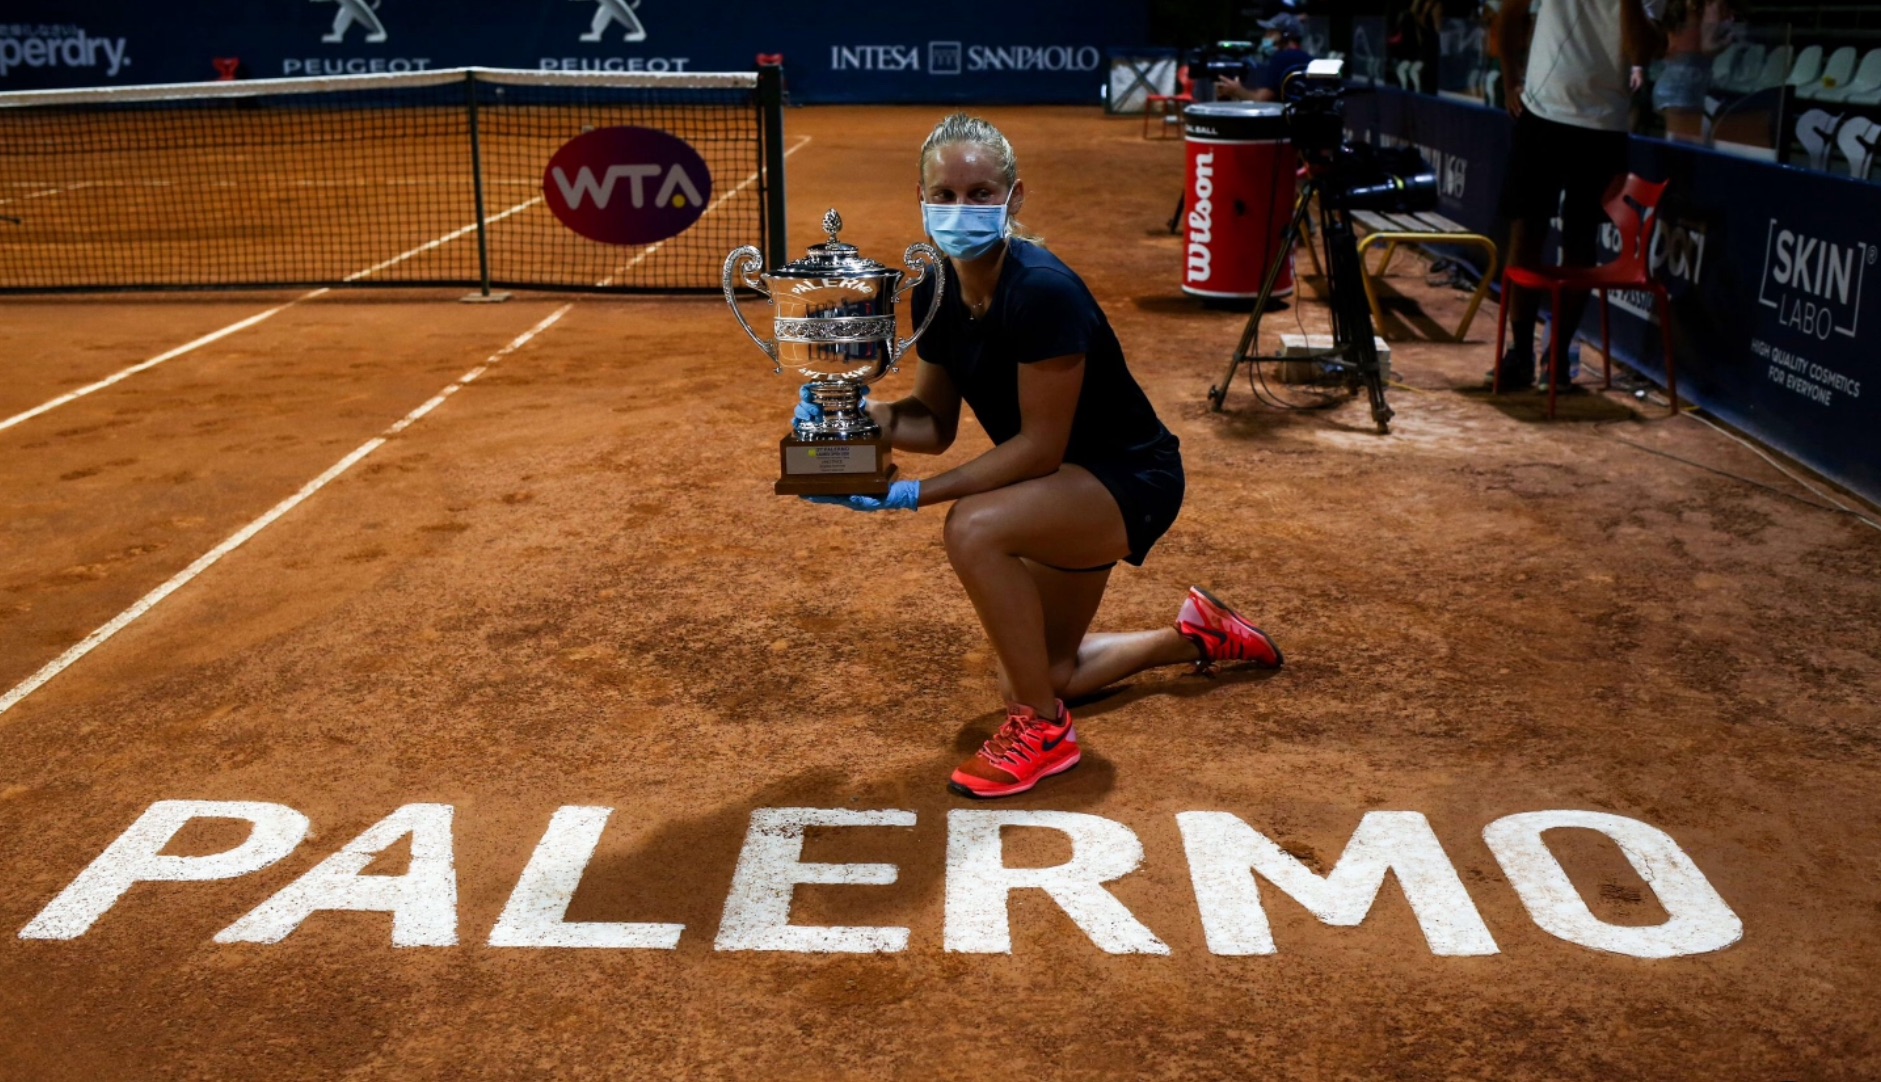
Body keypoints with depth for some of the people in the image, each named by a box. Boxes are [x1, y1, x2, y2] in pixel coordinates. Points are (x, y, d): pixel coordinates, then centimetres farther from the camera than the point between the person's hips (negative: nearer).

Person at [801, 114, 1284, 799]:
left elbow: (1040, 446, -28)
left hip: (1133, 479, -9)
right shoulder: (937, 293, -7)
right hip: (1065, 488, 9)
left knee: (975, 527, -35)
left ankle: (1045, 733, -14)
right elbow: (933, 421, 0)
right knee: (1035, 678, 18)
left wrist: (912, 495, -30)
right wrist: (862, 414, -20)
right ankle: (1196, 636, 42)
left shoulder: (1041, 292, -30)